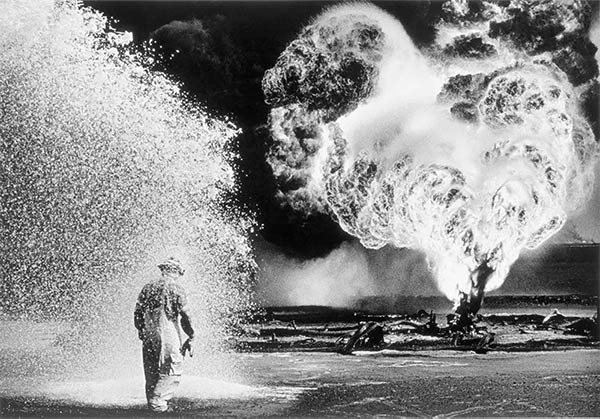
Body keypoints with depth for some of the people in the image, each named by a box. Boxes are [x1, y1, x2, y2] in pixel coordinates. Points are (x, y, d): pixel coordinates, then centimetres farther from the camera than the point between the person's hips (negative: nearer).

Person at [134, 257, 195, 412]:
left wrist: (142, 332, 23)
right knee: (172, 372, 1)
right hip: (168, 335, -6)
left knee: (152, 373, 15)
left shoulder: (148, 287, 10)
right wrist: (191, 336, 3)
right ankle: (157, 400, -9)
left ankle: (151, 402, 20)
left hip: (149, 335, 6)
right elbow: (185, 316, -7)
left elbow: (138, 314, 13)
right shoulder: (176, 289, -5)